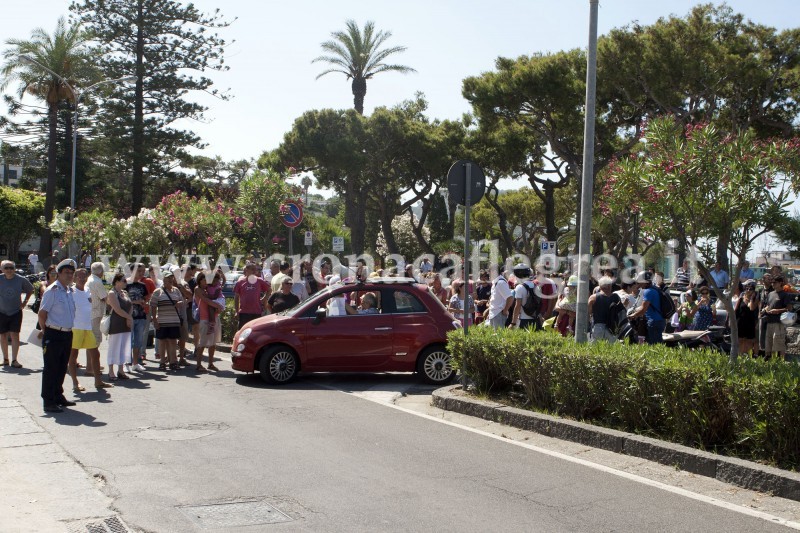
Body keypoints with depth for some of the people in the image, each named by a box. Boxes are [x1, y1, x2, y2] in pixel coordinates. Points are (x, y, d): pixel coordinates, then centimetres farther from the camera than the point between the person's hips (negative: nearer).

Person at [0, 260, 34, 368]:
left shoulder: (20, 280, -5)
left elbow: (30, 290, 12)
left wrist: (25, 302, 4)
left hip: (16, 312, -1)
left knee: (15, 335, -8)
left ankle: (14, 360, -7)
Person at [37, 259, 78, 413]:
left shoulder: (70, 291, 13)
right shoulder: (52, 290, -12)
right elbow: (42, 312, -13)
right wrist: (44, 330, -3)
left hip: (67, 334, 8)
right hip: (53, 335, -8)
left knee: (62, 368, 16)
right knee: (51, 369, -2)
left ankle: (58, 396, 28)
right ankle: (48, 402, 1)